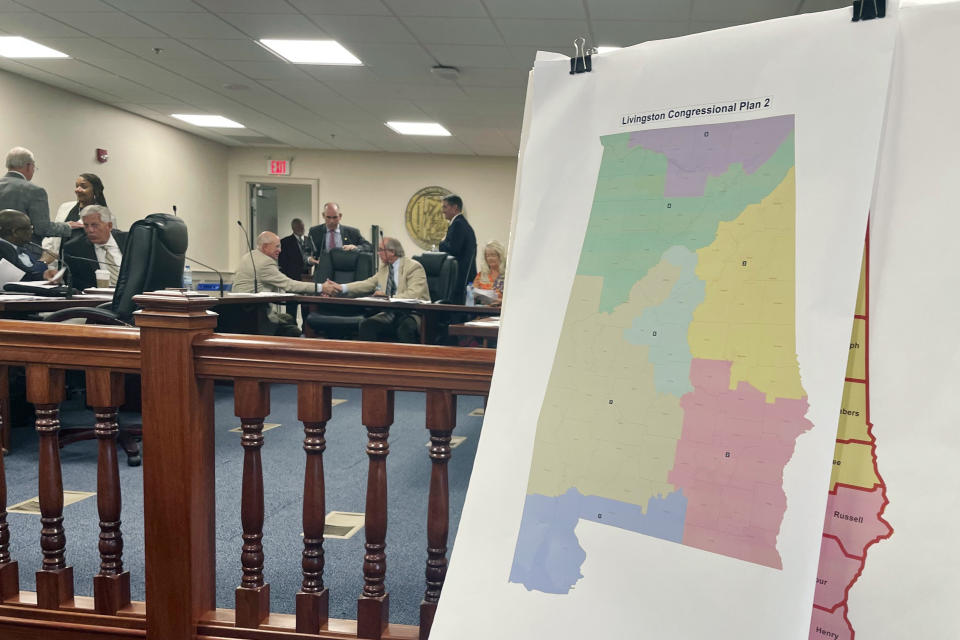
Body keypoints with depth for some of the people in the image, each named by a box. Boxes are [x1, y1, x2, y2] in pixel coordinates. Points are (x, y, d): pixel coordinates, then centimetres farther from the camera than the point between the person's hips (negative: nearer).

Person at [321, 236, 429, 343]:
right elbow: (367, 284, 9)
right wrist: (340, 288, -3)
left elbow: (413, 295, -18)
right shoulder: (384, 267, 16)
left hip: (413, 315, -6)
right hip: (390, 313, 6)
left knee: (406, 326, -37)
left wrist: (388, 298, -19)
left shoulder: (414, 267, -6)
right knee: (366, 324, -18)